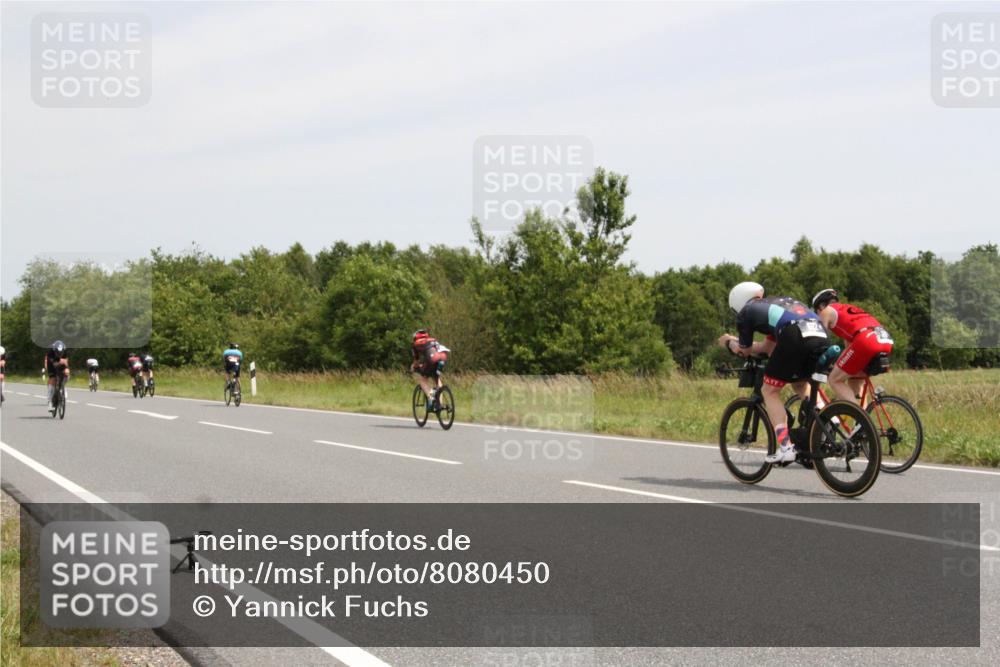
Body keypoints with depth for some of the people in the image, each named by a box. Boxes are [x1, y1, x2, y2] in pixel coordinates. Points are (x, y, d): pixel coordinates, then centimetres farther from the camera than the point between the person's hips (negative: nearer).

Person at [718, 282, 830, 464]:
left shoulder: (746, 312, 20)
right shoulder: (778, 301, 37)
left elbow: (745, 351, 31)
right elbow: (769, 346, 40)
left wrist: (729, 342, 50)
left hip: (795, 337, -6)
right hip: (822, 337, 6)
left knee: (769, 391, 9)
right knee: (800, 383, 32)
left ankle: (785, 447, -2)